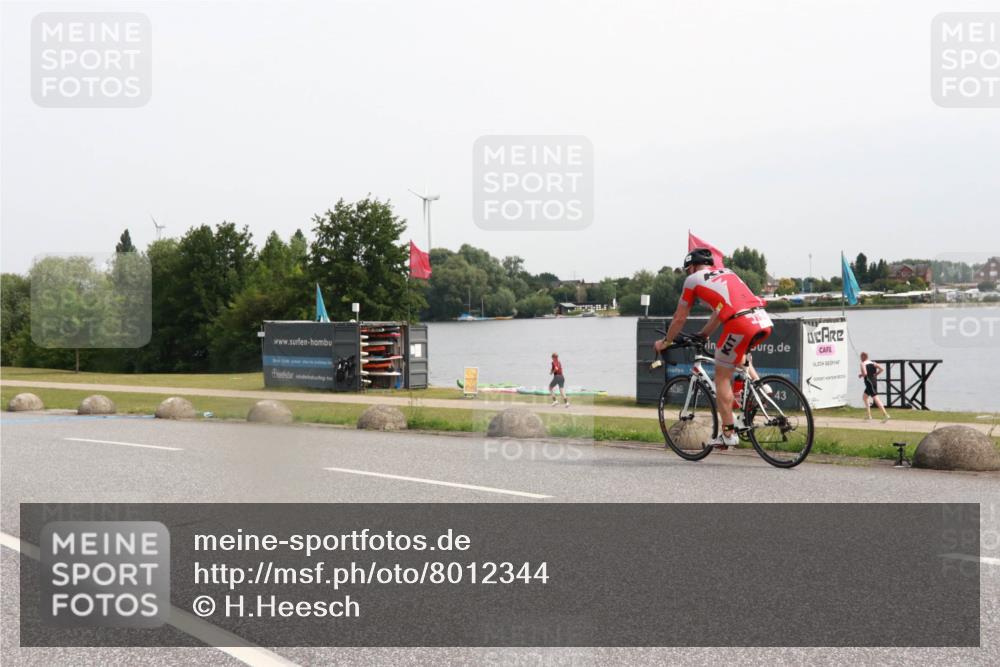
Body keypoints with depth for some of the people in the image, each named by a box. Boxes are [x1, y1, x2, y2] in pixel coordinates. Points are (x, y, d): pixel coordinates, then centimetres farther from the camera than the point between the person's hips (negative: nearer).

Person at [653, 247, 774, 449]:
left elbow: (679, 319, 21)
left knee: (722, 377, 8)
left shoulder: (693, 280, 14)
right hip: (764, 321, 7)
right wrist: (703, 334, 50)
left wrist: (665, 342, 36)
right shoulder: (726, 272, 31)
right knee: (737, 354, 36)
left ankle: (728, 434, 8)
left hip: (740, 324, -6)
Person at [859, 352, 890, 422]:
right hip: (874, 381, 8)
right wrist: (875, 374, 10)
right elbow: (881, 369, 3)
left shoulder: (863, 364, -6)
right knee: (864, 397, 20)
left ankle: (885, 414, -23)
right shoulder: (872, 363, 13)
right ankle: (869, 416, 17)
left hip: (869, 383, -8)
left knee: (876, 399, -13)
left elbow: (865, 373, -21)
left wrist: (860, 375, -1)